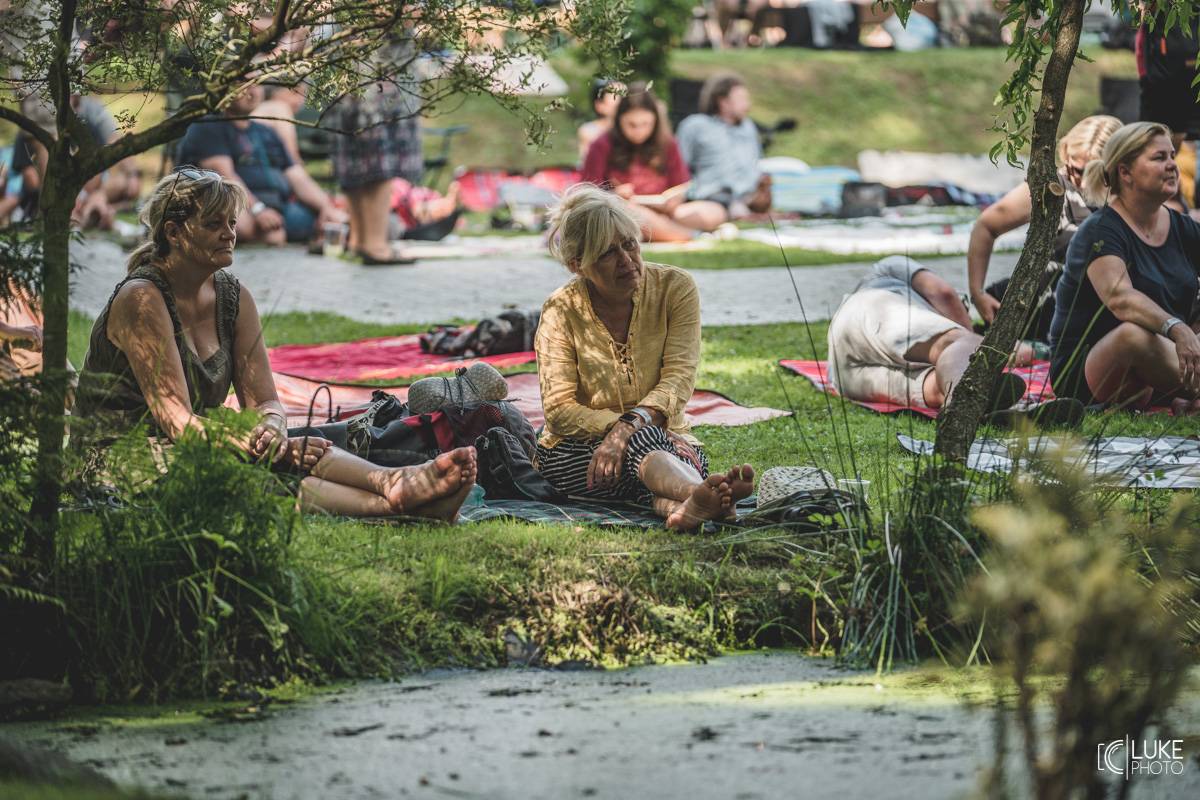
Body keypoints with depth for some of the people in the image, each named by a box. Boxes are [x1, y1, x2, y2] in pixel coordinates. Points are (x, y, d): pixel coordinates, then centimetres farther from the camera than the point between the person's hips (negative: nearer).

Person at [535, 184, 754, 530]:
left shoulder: (675, 288, -3)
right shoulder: (561, 312, -5)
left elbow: (679, 376, -14)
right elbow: (559, 410, -10)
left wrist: (631, 425, -33)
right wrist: (625, 428, -27)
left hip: (666, 440, 2)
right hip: (578, 453, -2)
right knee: (643, 441, -38)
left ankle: (676, 505, -74)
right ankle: (700, 498, -72)